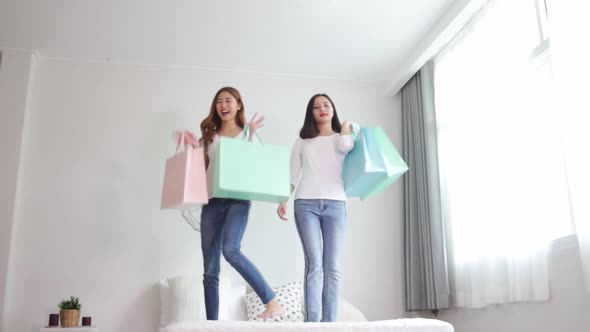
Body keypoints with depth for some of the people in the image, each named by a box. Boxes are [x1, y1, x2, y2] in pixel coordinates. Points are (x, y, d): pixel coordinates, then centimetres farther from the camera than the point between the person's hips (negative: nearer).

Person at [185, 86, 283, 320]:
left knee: (230, 250, -29)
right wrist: (195, 147, 3)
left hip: (238, 198, -4)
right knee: (210, 270, 0)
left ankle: (272, 302, -21)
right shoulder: (209, 136, 18)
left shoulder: (246, 134, 11)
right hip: (212, 201, 4)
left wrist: (251, 135, -5)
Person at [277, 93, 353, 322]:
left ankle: (329, 324, -4)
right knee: (314, 264, -12)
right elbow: (292, 174, 15)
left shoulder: (340, 138, 17)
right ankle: (312, 324, -13)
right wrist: (283, 200, 3)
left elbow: (346, 146, -9)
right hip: (306, 204, 0)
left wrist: (345, 127, 11)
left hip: (335, 204, 1)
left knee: (333, 268, -5)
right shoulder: (302, 140, 18)